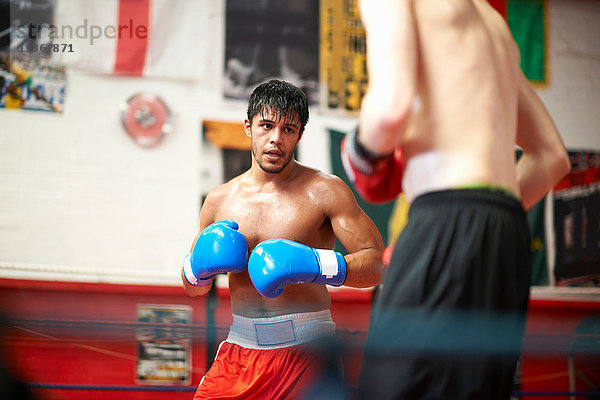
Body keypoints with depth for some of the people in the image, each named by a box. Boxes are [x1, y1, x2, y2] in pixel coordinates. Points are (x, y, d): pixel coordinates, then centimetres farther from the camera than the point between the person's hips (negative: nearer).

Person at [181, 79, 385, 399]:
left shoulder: (324, 191, -3)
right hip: (240, 350, 4)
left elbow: (378, 264, -8)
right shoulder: (219, 200, 10)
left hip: (306, 352, -3)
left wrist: (313, 265, -22)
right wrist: (200, 265, -3)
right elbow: (192, 289, 20)